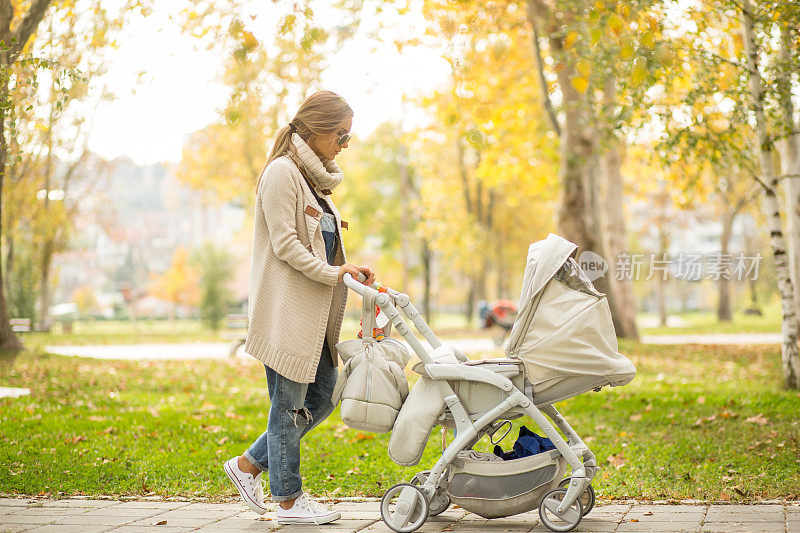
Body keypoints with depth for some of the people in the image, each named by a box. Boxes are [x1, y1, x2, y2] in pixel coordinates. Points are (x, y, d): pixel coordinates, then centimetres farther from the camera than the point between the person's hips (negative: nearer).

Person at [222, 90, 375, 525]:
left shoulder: (314, 178, 19)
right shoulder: (282, 171, -10)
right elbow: (285, 245, -17)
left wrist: (349, 269, 6)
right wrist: (332, 273, -17)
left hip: (313, 312, 10)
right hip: (285, 310, -10)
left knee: (320, 400, 12)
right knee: (289, 405, -1)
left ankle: (248, 465, 23)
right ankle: (288, 501, 10)